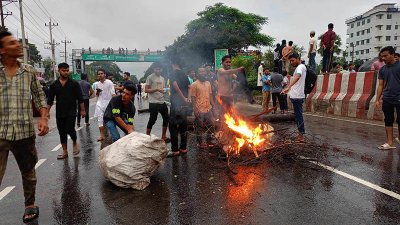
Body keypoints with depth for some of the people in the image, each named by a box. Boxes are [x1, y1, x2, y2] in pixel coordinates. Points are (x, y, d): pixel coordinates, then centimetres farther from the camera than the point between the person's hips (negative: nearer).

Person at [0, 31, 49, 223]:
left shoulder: (29, 71, 5)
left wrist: (43, 118, -4)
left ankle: (30, 205, 36)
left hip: (25, 131, 2)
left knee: (28, 171, 16)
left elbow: (39, 96, 10)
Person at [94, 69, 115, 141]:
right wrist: (97, 92, -6)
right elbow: (97, 95, 16)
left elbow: (113, 93, -10)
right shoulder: (97, 84, 9)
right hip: (100, 103, 4)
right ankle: (102, 135, -2)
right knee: (100, 119, -4)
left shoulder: (109, 83, -6)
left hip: (108, 102, -4)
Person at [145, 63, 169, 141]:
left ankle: (163, 136, 22)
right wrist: (156, 89, -23)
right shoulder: (150, 77, -6)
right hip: (153, 102, -7)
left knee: (166, 118, 10)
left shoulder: (162, 78, 17)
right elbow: (146, 90, -11)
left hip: (162, 102, 8)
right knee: (152, 120, -5)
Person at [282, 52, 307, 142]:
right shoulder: (298, 68, 21)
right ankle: (301, 134, 21)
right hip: (295, 96, 10)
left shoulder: (301, 67, -12)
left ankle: (301, 135, -3)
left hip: (298, 96, -10)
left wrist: (288, 87, -45)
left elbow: (297, 77, -33)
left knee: (299, 115, -7)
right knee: (298, 115, 13)